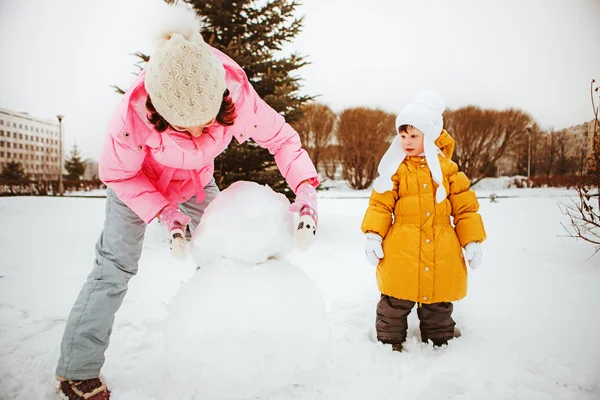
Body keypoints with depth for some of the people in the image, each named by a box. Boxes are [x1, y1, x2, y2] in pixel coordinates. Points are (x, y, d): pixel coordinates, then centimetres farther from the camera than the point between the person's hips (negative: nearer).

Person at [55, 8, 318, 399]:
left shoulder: (240, 98, -35)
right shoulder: (134, 114, -39)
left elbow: (281, 138, -19)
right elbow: (118, 173, -21)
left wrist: (306, 189, -32)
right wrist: (165, 213, -30)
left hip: (196, 181, 3)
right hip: (137, 180, -3)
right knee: (115, 267, -8)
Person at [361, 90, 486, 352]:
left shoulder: (447, 169, 5)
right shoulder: (396, 169, 1)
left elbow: (466, 208, 7)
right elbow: (380, 204, -2)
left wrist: (472, 242, 1)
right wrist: (372, 235, -14)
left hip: (441, 255, 2)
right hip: (401, 254, -1)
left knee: (438, 306, 16)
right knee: (394, 304, 8)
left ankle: (440, 343, 36)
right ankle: (390, 343, 28)